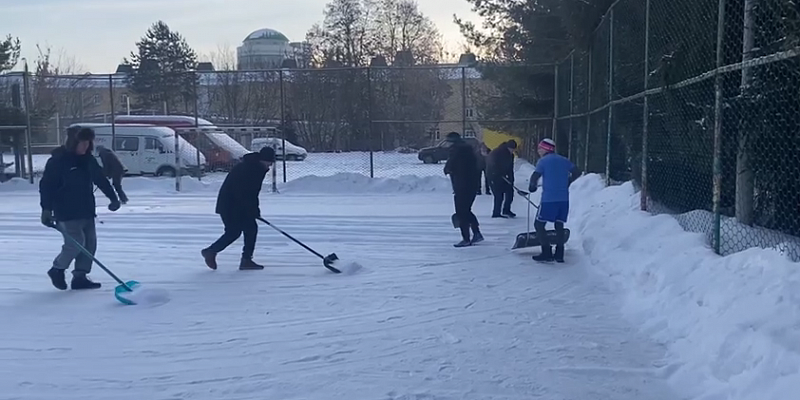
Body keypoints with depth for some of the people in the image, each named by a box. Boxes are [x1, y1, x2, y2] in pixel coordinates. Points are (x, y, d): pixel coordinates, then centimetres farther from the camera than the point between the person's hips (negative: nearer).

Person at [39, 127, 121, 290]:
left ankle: (80, 277, 13)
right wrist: (46, 209, -18)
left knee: (90, 243, 4)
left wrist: (113, 197, 15)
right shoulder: (58, 160, -11)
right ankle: (57, 269, 11)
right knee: (76, 243, -13)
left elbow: (101, 180, 17)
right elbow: (46, 185, -13)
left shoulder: (88, 160, 8)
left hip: (86, 210, 7)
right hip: (67, 212, -7)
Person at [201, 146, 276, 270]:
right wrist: (252, 209, -24)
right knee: (234, 232, -9)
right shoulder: (244, 168, -25)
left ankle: (246, 260, 5)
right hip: (228, 204, -9)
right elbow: (240, 193, -27)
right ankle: (210, 251, 9)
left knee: (252, 228, 1)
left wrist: (254, 208, 5)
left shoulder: (259, 169, 5)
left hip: (241, 205, 9)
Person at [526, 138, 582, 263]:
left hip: (549, 199, -6)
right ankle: (559, 254, 12)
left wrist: (532, 187, 9)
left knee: (539, 224, 4)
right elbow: (577, 172, 15)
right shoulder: (564, 160, 13)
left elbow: (535, 176, -11)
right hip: (564, 199, 6)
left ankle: (547, 253, -3)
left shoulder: (543, 161, -4)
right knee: (559, 225, 14)